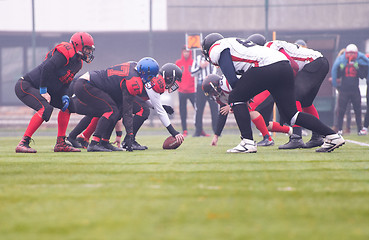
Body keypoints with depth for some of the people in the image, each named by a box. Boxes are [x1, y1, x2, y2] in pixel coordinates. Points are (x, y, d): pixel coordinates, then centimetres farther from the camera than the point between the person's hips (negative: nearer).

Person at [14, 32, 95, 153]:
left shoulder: (77, 63, 11)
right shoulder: (66, 52, -20)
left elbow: (65, 83, 14)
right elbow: (46, 68, -28)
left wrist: (64, 96, -6)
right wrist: (43, 92, -23)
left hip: (40, 88, 10)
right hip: (25, 86, -10)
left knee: (67, 105, 6)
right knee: (45, 108, -29)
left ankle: (60, 143, 8)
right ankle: (23, 143, -26)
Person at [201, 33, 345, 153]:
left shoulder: (217, 49, 10)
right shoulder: (234, 42, 37)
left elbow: (232, 79, 0)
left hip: (266, 66, -9)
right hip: (285, 66, 9)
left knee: (235, 98, 5)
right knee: (290, 113, 10)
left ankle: (248, 142, -5)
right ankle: (332, 136, 4)